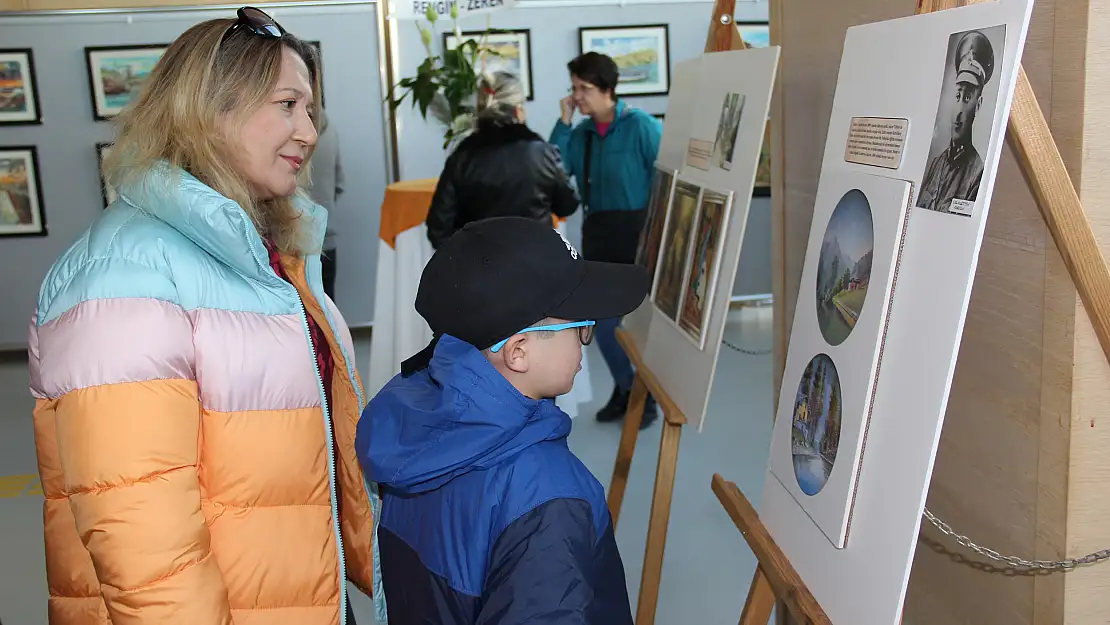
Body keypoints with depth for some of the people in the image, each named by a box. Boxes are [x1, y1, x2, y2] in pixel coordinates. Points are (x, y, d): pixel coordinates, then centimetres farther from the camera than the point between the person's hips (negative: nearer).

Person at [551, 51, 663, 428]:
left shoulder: (641, 126, -10)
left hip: (638, 230, -5)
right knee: (602, 320, 10)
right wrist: (564, 122, -8)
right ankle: (624, 387, 31)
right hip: (597, 233, 5)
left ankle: (648, 396, 21)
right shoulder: (580, 133, 5)